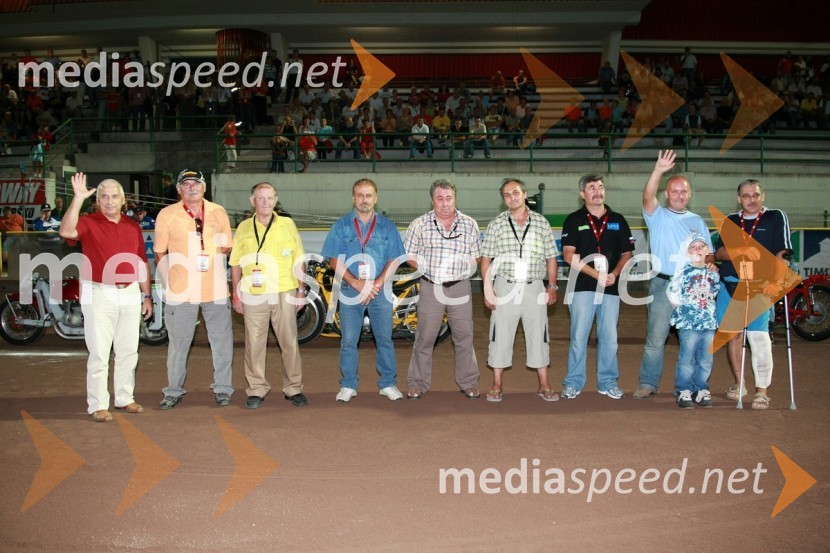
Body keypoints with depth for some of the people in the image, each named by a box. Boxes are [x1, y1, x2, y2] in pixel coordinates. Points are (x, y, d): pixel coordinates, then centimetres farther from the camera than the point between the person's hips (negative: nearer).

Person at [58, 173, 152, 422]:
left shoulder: (133, 226, 11)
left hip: (130, 294, 5)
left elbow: (142, 263, 14)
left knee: (128, 351, 12)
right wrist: (78, 199, -29)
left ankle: (125, 398, 24)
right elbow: (66, 231, -26)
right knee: (99, 353, -2)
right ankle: (98, 405, 6)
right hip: (99, 295, -5)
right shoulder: (88, 223, -3)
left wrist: (147, 295, 11)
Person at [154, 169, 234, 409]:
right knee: (178, 343, 6)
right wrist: (168, 281, -2)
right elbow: (160, 253, 6)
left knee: (222, 340, 6)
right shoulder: (167, 215, 1)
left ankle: (222, 388, 18)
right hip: (181, 290, -1)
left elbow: (227, 246, 14)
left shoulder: (218, 212, 6)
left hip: (215, 288, 2)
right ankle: (174, 391, 19)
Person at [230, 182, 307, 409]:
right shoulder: (243, 228, 10)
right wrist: (236, 295, 7)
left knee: (290, 342, 3)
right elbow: (235, 265, 11)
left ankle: (293, 388, 14)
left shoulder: (287, 225, 8)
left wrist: (300, 291, 5)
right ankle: (256, 390, 14)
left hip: (284, 294, 0)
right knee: (254, 344, 3)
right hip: (253, 295, 1)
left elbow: (298, 262, 9)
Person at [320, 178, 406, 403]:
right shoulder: (341, 226, 4)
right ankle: (348, 386, 13)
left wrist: (377, 284, -11)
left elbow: (393, 260, 3)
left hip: (380, 290, 1)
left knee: (384, 338, 4)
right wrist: (357, 283, -12)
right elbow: (334, 261, -1)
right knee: (348, 340, 3)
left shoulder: (387, 226, 7)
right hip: (350, 290, 0)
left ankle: (388, 384, 14)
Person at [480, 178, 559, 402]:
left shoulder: (541, 223, 6)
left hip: (534, 288, 1)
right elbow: (486, 258, 2)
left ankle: (544, 385, 16)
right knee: (500, 335, 2)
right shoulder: (496, 224, 3)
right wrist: (487, 289, -5)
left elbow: (551, 257, 10)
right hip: (505, 287, -1)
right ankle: (497, 386, 12)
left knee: (538, 335, 5)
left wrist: (552, 286, 3)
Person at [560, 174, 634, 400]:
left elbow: (627, 253, 12)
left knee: (609, 337, 7)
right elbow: (569, 255, -6)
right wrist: (596, 274, -14)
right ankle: (574, 382, 8)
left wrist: (614, 274, -7)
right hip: (582, 287, -3)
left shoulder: (618, 220, 12)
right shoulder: (574, 220, 3)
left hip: (611, 288, 3)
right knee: (579, 336, -1)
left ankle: (608, 382, 18)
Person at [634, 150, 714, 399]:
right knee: (655, 338, -3)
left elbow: (707, 252, 19)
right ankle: (648, 383, 6)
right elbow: (648, 197, -16)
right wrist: (658, 172, -30)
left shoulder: (697, 221, 16)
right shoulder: (657, 216, 5)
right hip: (663, 284, -3)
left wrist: (709, 266, -3)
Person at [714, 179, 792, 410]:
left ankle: (761, 390, -6)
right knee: (732, 335, 9)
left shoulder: (776, 217, 4)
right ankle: (738, 383, 24)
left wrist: (775, 282, -19)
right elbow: (719, 253, 4)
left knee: (758, 337, -13)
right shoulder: (730, 221, 14)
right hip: (728, 285, 4)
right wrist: (740, 251, -16)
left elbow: (782, 253, -6)